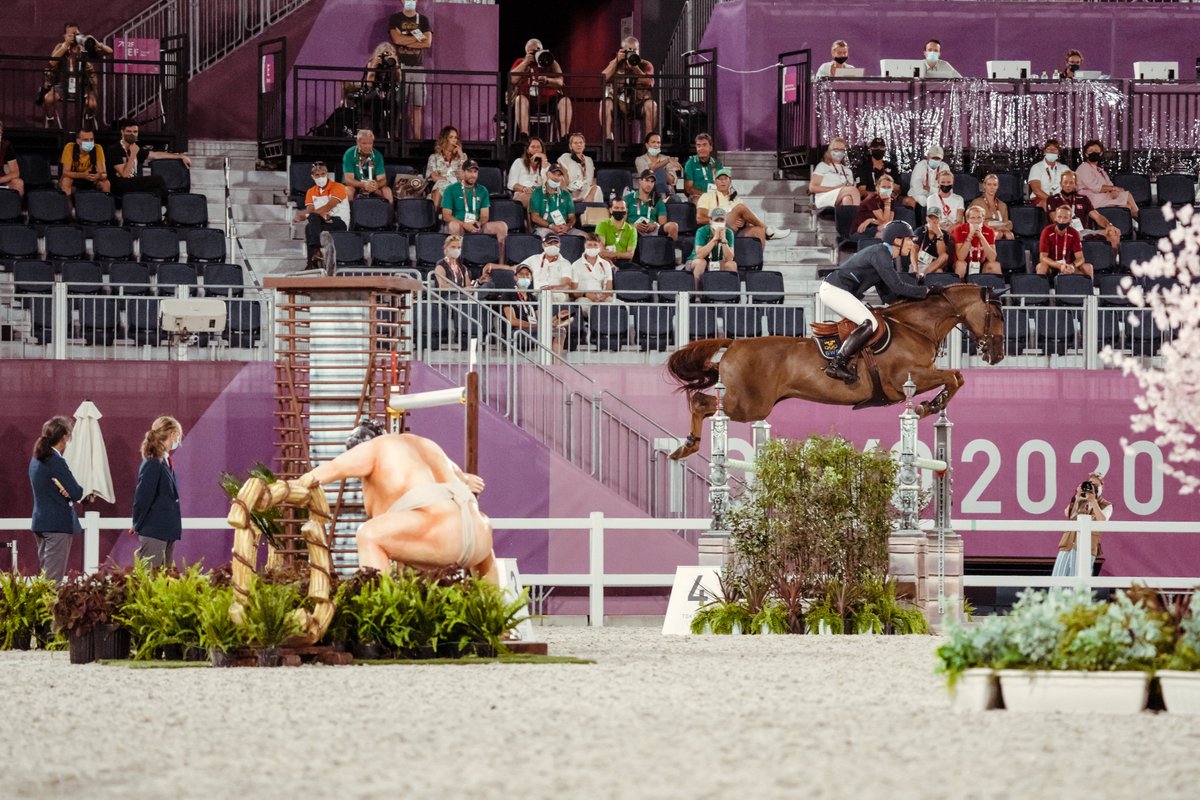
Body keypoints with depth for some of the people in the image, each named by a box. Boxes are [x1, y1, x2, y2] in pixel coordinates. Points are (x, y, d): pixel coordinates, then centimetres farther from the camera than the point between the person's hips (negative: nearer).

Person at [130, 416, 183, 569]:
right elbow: (143, 498, -15)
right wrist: (137, 526, -4)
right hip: (153, 532, -9)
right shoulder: (153, 464, -16)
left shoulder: (166, 463, 12)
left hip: (166, 532, 9)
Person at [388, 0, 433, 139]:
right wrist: (418, 38, -2)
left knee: (417, 106, -1)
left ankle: (417, 138, -3)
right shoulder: (394, 19, 7)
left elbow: (428, 42, 1)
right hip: (400, 65, -3)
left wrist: (406, 41, -4)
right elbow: (397, 39, -9)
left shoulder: (423, 20, 14)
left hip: (418, 66, 3)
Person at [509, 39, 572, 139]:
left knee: (565, 101, -26)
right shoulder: (521, 62, 12)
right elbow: (512, 79, -6)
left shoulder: (551, 62, 12)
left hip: (548, 100, 1)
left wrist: (547, 81, -22)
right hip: (528, 99, -1)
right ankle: (524, 137, -44)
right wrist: (526, 62, -8)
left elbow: (559, 83, -1)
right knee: (520, 99, -35)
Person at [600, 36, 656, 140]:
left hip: (639, 104, -1)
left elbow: (649, 83, -13)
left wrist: (635, 67, -22)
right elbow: (603, 78, -9)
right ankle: (607, 137, -33)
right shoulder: (615, 64, 9)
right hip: (619, 104, 1)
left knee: (651, 105, -32)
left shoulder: (645, 65, 5)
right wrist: (616, 61, -10)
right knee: (605, 103, -30)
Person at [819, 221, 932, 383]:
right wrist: (926, 291, -11)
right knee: (869, 323, -22)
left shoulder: (887, 259, 17)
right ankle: (837, 364, -27)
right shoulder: (880, 254, -15)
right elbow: (897, 287, -21)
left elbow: (888, 295, 19)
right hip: (834, 290, -11)